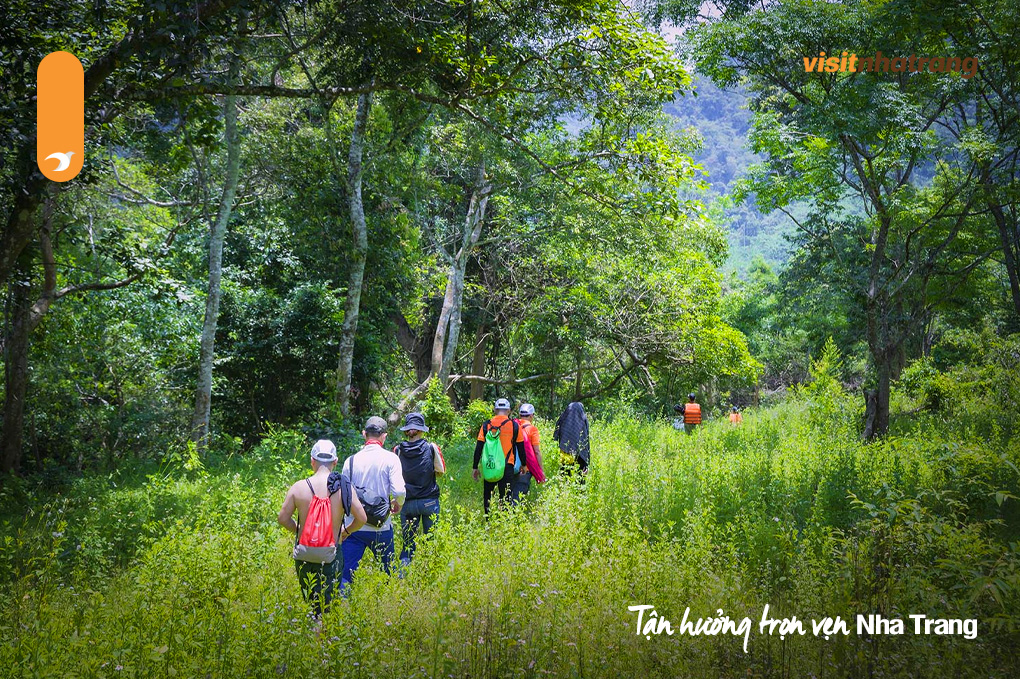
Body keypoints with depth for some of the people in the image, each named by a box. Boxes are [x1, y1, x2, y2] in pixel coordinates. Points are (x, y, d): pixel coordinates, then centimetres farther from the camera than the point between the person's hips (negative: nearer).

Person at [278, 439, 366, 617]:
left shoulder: (298, 487, -5)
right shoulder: (344, 488, -8)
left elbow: (283, 518, 1)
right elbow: (361, 519, -3)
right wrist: (346, 531, 17)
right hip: (332, 554, -1)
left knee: (309, 600, 12)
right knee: (327, 604, 5)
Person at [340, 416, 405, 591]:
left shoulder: (351, 460, 1)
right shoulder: (390, 459, -6)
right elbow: (398, 491, -15)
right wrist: (397, 505, 7)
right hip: (381, 527, -1)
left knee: (344, 574, 2)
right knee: (390, 570, 18)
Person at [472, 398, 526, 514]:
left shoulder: (486, 425, 2)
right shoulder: (514, 426, 0)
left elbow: (478, 448, 2)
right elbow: (521, 449, 6)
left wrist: (475, 467, 8)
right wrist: (523, 465, 19)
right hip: (507, 467, -1)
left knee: (487, 496, 12)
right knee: (505, 497, 1)